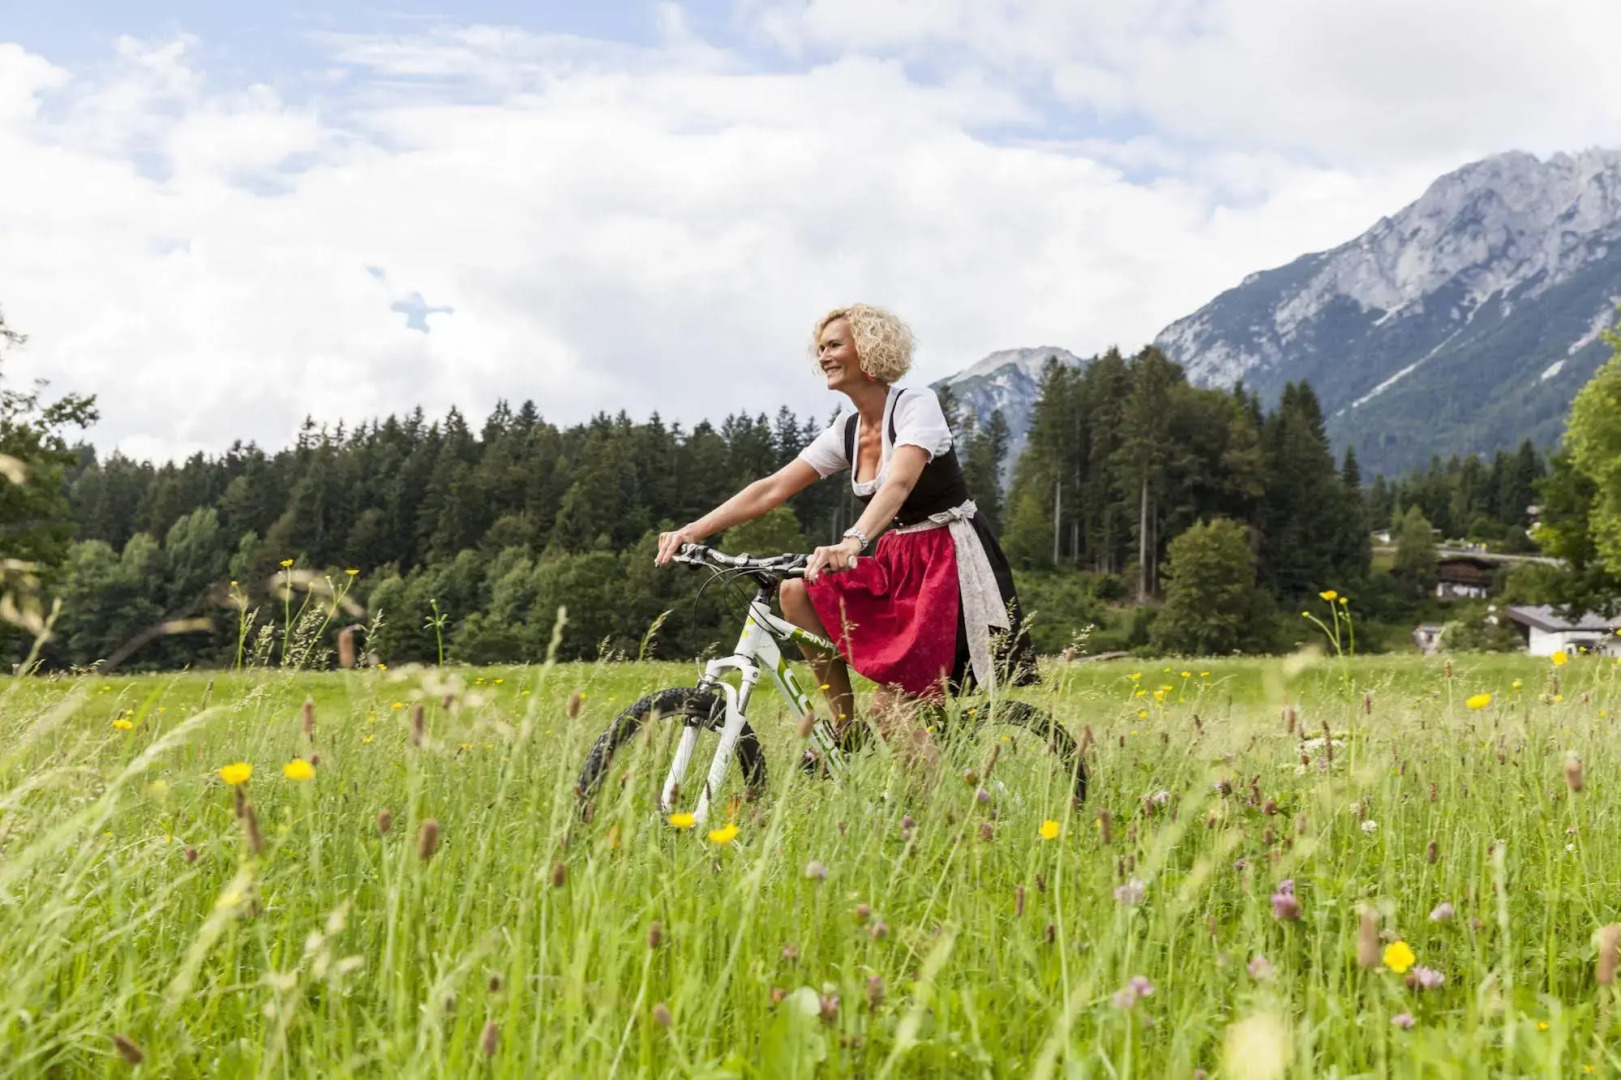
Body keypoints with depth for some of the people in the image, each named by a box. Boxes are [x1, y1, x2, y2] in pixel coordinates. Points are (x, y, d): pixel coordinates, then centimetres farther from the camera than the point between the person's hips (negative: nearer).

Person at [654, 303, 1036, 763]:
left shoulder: (916, 404, -13)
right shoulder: (846, 431, 8)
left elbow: (898, 484, -31)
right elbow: (772, 488, 1)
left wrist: (852, 541, -50)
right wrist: (693, 530, -11)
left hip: (951, 567, -7)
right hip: (894, 566, 7)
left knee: (890, 706, -16)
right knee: (797, 591, -14)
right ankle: (844, 726, -3)